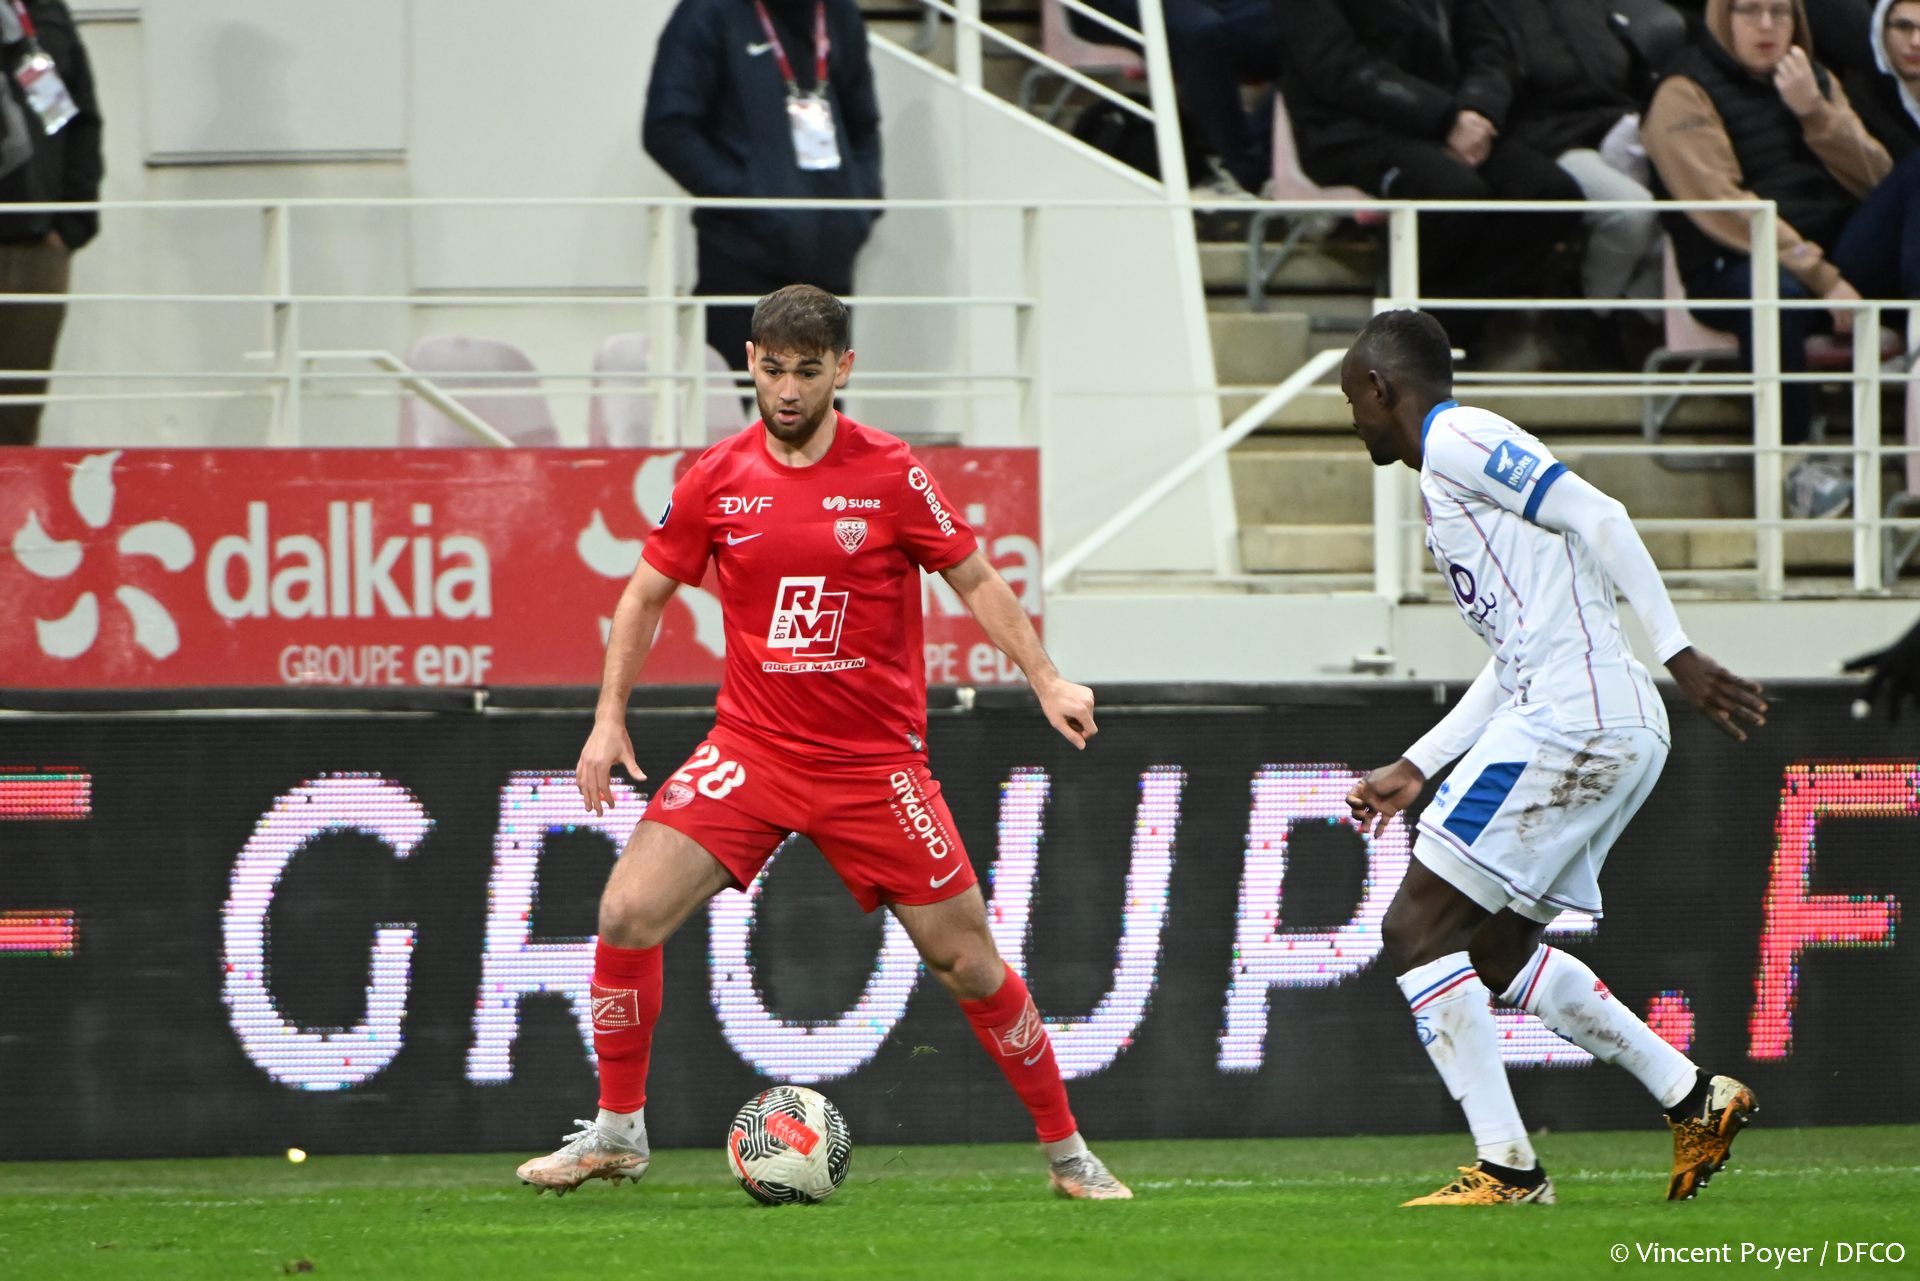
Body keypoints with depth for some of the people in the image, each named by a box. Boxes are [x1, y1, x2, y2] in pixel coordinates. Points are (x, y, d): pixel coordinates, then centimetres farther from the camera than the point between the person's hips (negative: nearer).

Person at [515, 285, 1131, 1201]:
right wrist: (609, 718, 5)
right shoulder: (717, 480, -1)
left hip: (875, 761, -2)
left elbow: (974, 579, 4)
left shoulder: (890, 475, -6)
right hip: (750, 746, 2)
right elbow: (647, 592, 11)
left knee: (965, 959, -2)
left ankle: (1067, 1152, 14)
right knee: (628, 913, -14)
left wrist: (1048, 681, -4)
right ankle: (615, 1132, 2)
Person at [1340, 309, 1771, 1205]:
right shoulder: (1453, 467, 26)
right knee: (1494, 949, 17)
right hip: (1623, 731, 10)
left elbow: (1596, 518, -15)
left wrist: (1678, 653, -20)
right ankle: (1695, 1099, 14)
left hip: (1570, 722, -10)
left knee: (1418, 930, -7)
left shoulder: (1457, 442, -4)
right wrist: (1416, 769, 29)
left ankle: (1507, 1169, -11)